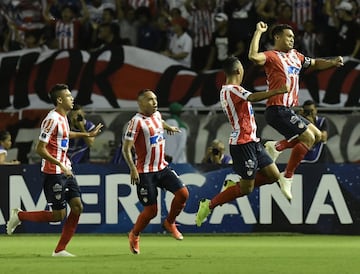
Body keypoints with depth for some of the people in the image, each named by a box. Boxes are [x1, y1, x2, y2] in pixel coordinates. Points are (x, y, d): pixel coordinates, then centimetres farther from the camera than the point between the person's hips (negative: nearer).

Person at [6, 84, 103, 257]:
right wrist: (60, 166, -24)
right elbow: (40, 149, -21)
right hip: (53, 173, -9)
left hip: (65, 170, 9)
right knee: (58, 215, -6)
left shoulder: (63, 117, 10)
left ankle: (60, 249, 6)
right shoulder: (52, 119, -19)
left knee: (77, 207, 1)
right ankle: (19, 216, 10)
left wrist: (88, 134, 34)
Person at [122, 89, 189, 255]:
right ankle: (134, 235, 21)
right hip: (145, 172, -7)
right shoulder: (137, 121, -15)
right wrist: (132, 168, -29)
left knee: (183, 193, -10)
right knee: (151, 210, -6)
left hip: (162, 168, 7)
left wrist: (169, 128, 55)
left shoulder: (156, 115, 7)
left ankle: (169, 223, 15)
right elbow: (126, 148, -18)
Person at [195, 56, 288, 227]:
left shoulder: (226, 91, 14)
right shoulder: (232, 90, -17)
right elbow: (253, 97, -35)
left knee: (273, 175, 9)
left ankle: (234, 186, 17)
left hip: (252, 141, 10)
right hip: (243, 143, -10)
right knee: (246, 189, -4)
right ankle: (209, 205, 6)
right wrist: (276, 91, -42)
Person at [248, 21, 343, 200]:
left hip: (288, 110, 9)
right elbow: (253, 56, -30)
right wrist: (258, 32, -25)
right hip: (277, 110, -9)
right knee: (308, 138, -15)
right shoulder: (272, 56, -9)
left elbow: (315, 64, 31)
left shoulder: (295, 55, 17)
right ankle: (287, 177, -10)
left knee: (316, 135, 12)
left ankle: (277, 146, 9)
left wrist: (332, 62, 12)